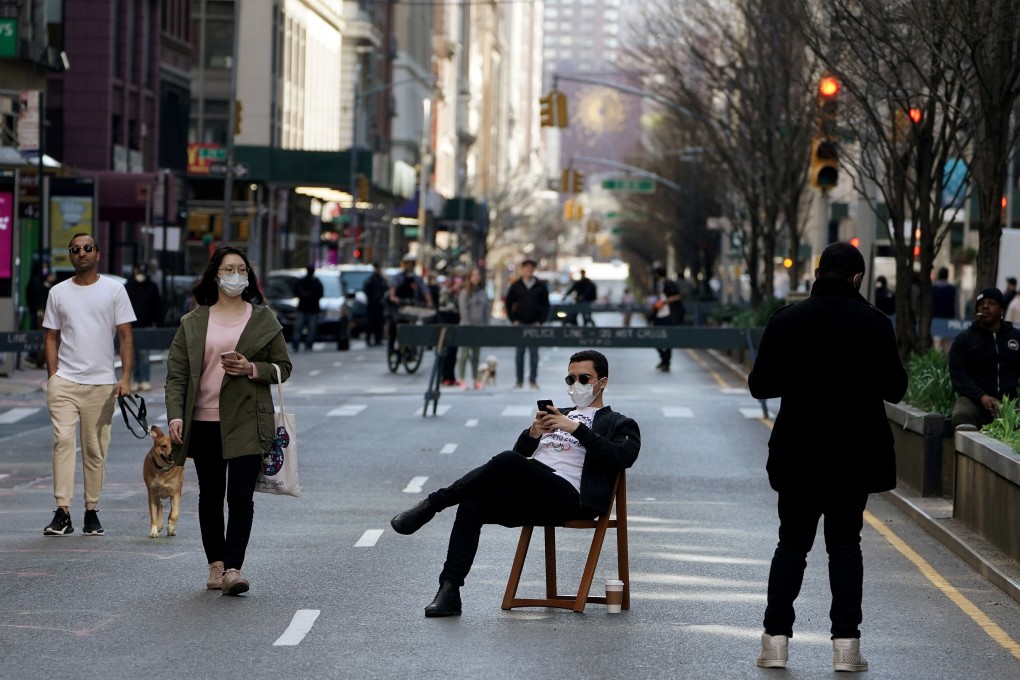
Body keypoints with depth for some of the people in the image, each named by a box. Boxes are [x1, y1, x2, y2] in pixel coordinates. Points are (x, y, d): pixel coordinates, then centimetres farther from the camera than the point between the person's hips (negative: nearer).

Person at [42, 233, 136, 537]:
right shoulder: (58, 292, 9)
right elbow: (51, 338, 11)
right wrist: (53, 376, 1)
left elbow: (126, 336, 3)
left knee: (95, 449, 3)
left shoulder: (114, 290, 5)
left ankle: (91, 512, 12)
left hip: (102, 383, 0)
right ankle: (62, 513, -15)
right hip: (65, 381, 0)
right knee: (63, 440, -13)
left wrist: (126, 377, -7)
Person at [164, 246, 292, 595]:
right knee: (210, 495, 8)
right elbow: (176, 373, 4)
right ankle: (215, 564, 17)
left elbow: (283, 367, 9)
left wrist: (252, 369, -10)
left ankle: (234, 567, -13)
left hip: (246, 422, -2)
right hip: (204, 422, 2)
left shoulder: (263, 319, 7)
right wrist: (175, 415, -7)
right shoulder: (193, 322, 7)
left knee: (240, 494, -11)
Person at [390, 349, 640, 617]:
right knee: (472, 504, -25)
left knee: (507, 462, -33)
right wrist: (532, 434, 3)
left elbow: (623, 457, -6)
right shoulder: (557, 415, 35)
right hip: (528, 496, 6)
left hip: (568, 495, -6)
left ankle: (432, 504, -22)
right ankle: (449, 592, -29)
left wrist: (578, 429, -12)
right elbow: (521, 453, 25)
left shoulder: (618, 424, 17)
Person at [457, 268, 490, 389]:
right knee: (465, 354, -4)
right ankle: (461, 379, -2)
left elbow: (486, 311, 10)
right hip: (467, 327, -4)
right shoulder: (465, 293, -2)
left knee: (476, 355, 6)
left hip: (480, 327, 4)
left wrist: (486, 327, 2)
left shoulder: (483, 293, 10)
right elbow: (463, 310, -7)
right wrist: (468, 326, -13)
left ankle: (475, 380, 8)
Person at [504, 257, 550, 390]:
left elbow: (546, 304, 4)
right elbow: (509, 303, 7)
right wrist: (514, 320, -3)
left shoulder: (540, 286, 3)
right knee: (520, 352, 2)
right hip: (520, 324, 0)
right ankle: (519, 380, 6)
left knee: (534, 352, 1)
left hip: (535, 324, 0)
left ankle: (533, 380, 5)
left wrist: (541, 321, -5)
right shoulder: (516, 286, 4)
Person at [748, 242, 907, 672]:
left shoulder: (786, 321, -5)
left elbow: (759, 385, -3)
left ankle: (776, 638, 5)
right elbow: (895, 390, -3)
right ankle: (846, 643, 2)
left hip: (799, 455, 1)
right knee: (845, 543, 7)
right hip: (856, 454, 0)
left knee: (792, 542, 10)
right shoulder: (875, 325, -8)